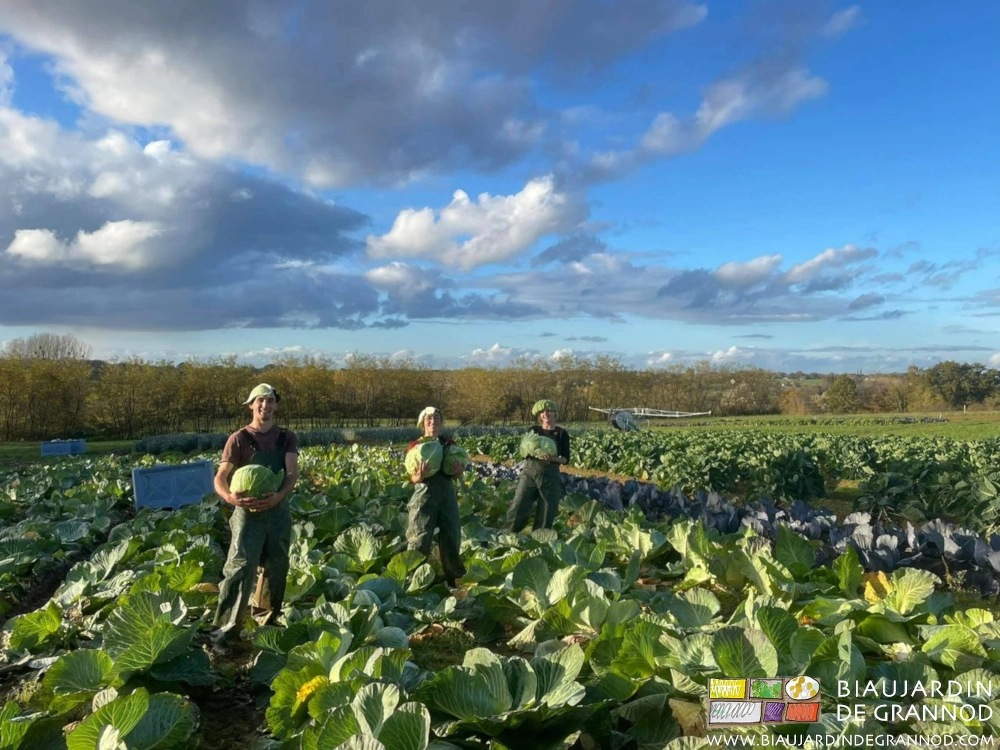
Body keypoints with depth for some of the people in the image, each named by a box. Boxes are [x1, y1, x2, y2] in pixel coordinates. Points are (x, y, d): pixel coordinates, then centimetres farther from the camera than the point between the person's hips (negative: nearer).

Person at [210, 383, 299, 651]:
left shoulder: (287, 438, 5)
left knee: (277, 567, 13)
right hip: (248, 511, -3)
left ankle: (270, 623, 30)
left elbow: (292, 472, -8)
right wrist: (229, 497, -32)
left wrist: (278, 496, -28)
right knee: (241, 566, -13)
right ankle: (225, 630, -9)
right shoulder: (239, 439, -3)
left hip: (279, 510, 3)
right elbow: (220, 477, -9)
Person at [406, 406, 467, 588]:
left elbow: (457, 476, 12)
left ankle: (455, 579, 21)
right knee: (419, 538, -2)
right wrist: (420, 476, -25)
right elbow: (413, 478, -2)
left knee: (451, 536, 8)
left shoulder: (449, 444, 9)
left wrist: (459, 470, -11)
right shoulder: (415, 447, 0)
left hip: (447, 493, 3)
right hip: (424, 494, -3)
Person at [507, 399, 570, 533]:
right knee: (518, 509, -3)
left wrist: (554, 459, -19)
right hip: (529, 472, 1)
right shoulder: (533, 430, 8)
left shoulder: (561, 433, 4)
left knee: (546, 514, 1)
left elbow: (566, 459, 1)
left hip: (550, 475, -1)